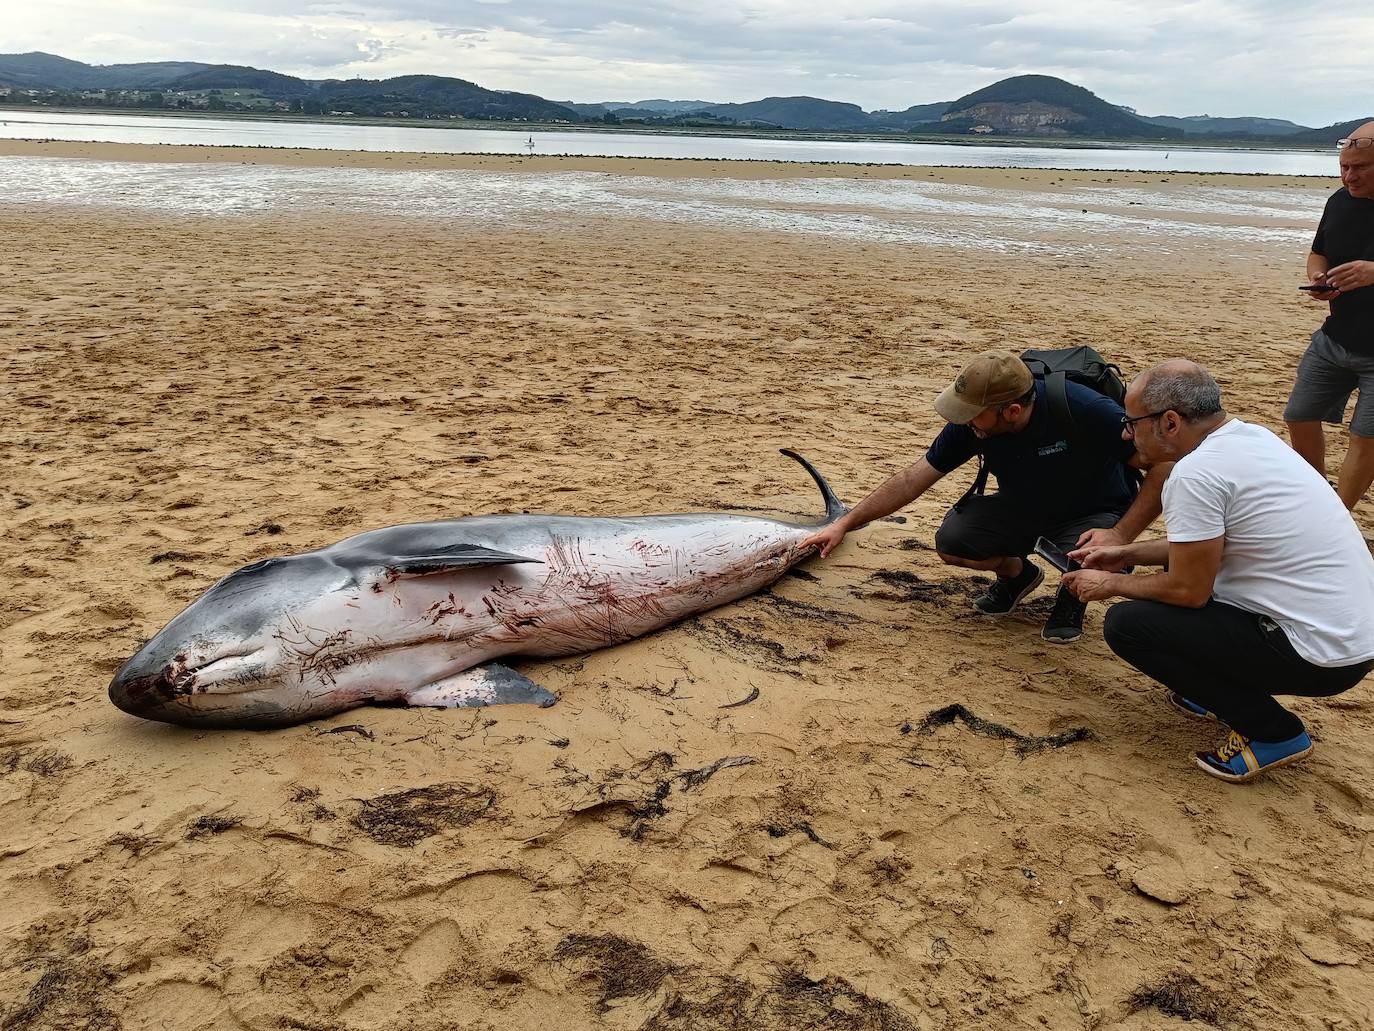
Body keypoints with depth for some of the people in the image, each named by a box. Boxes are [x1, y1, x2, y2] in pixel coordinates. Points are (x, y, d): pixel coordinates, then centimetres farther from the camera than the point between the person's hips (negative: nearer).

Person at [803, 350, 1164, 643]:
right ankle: (1016, 573, 14)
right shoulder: (970, 422, -20)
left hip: (1092, 513, -3)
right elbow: (913, 480, -11)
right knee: (951, 542, -20)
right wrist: (844, 524, -13)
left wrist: (1120, 534, -36)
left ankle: (1073, 596, 4)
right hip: (1022, 506, 4)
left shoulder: (1084, 410, -34)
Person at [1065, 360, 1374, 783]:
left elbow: (1188, 590, -14)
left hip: (1320, 655, -10)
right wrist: (1126, 554, 18)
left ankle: (1272, 731, 0)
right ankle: (1226, 687, 21)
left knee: (1126, 623, -8)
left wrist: (1111, 584, 1)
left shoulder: (1194, 474, -21)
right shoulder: (1250, 435, 7)